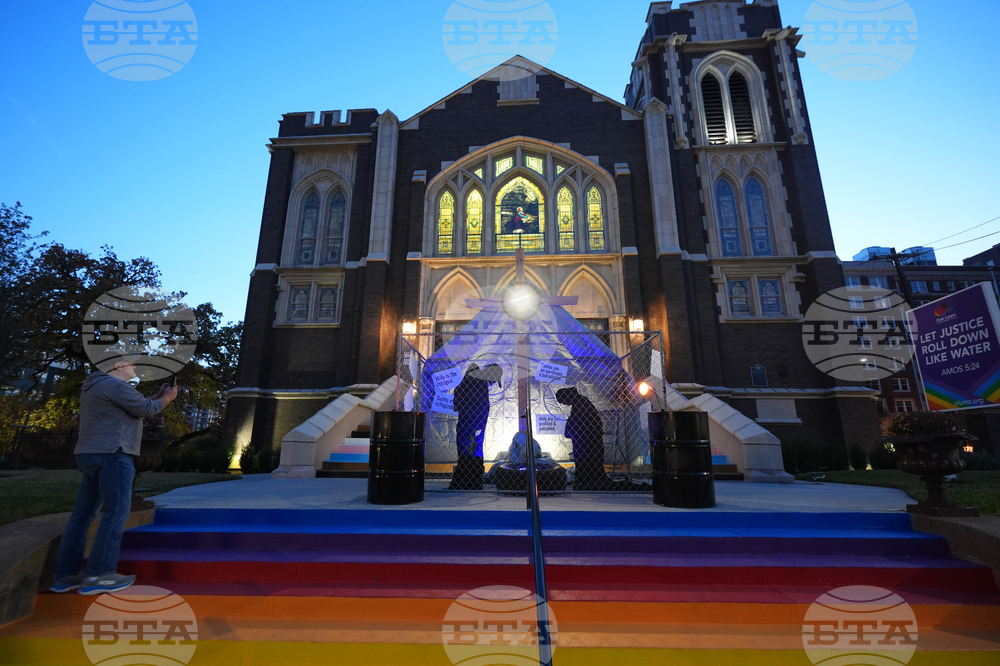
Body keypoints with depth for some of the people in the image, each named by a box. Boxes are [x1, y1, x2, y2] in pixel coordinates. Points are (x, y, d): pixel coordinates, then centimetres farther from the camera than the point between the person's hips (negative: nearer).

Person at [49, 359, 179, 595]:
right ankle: (98, 575, -8)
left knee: (83, 514, 10)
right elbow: (145, 409, -10)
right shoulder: (115, 385, -12)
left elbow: (136, 407, 23)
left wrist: (158, 397, 19)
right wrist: (166, 399, 6)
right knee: (117, 512, -9)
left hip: (92, 455, 11)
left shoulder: (96, 386, 22)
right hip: (111, 454, -11)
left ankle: (67, 575, 14)